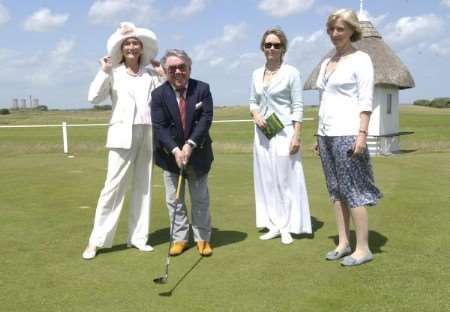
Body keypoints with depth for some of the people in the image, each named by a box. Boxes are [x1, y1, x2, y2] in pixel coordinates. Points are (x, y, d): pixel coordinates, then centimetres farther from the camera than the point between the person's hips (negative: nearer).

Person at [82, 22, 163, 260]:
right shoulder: (113, 73, 5)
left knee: (143, 186, 6)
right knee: (114, 185, -7)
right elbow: (94, 97, -7)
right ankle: (97, 240, 1)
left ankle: (137, 237, 15)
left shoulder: (151, 75, 12)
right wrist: (104, 71, -9)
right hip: (122, 134, -3)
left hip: (148, 134, 3)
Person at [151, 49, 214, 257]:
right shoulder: (158, 94, -7)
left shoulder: (202, 89, -6)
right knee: (174, 200, 7)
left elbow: (205, 119, -14)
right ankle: (180, 238, 20)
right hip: (171, 155, 0)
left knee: (201, 199, 10)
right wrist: (175, 150, -24)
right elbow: (159, 127, -12)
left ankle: (202, 238, 22)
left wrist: (190, 145, -23)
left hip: (197, 153, 0)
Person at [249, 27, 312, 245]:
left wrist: (297, 135, -14)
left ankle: (287, 227, 11)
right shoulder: (256, 74, 10)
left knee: (286, 179, 0)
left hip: (284, 132, -5)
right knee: (266, 179, 9)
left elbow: (298, 107, -8)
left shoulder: (291, 73, -5)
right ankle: (274, 225, 19)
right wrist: (255, 115, -5)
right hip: (262, 132, 6)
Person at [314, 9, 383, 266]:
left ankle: (363, 248, 4)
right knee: (337, 190, 10)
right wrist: (319, 135, 15)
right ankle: (344, 243, 18)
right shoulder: (326, 63, 17)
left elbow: (366, 100, -10)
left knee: (353, 190, -5)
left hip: (347, 133, -7)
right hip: (327, 134, 7)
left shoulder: (361, 59, -3)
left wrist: (362, 133, -19)